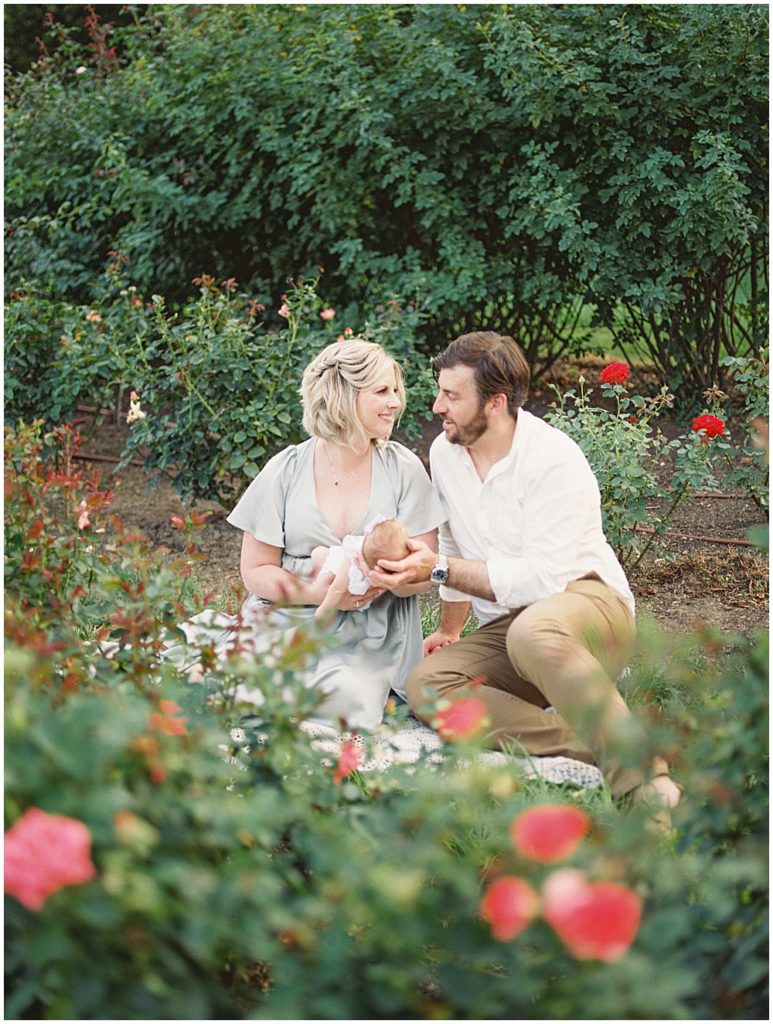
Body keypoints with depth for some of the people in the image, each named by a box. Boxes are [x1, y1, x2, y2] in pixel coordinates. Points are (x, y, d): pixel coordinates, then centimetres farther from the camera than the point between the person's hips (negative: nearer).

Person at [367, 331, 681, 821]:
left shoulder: (555, 461, -17)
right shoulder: (445, 453, 7)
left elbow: (540, 579, -24)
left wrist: (439, 569, -23)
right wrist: (449, 630, 28)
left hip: (588, 602, -7)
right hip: (506, 627, 7)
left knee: (534, 632, -43)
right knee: (425, 685, -24)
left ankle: (639, 772, -37)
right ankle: (585, 747, -30)